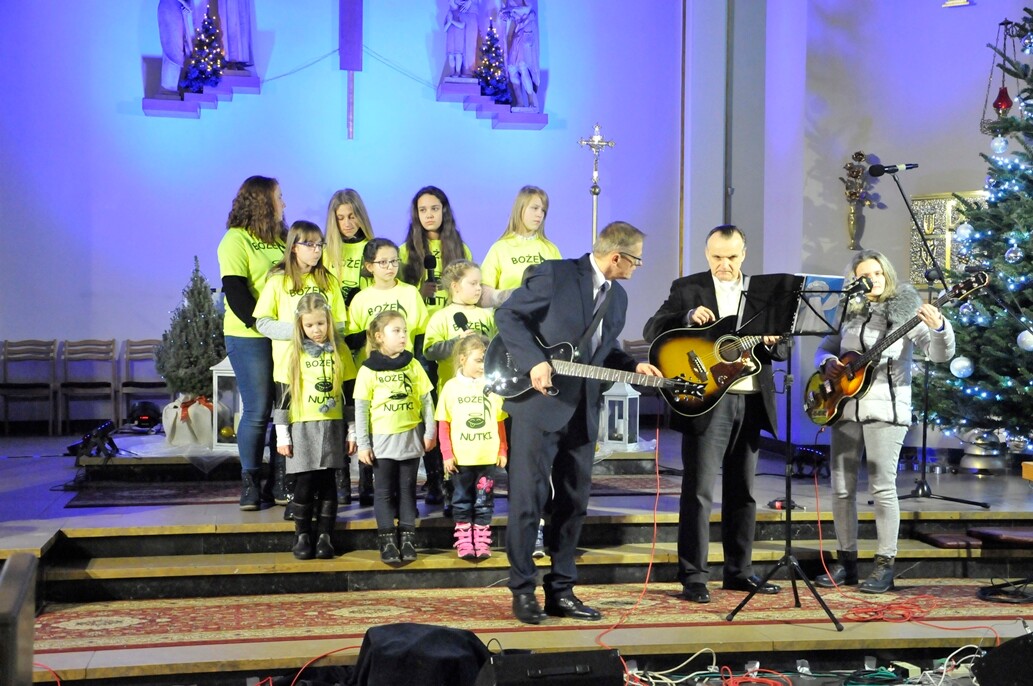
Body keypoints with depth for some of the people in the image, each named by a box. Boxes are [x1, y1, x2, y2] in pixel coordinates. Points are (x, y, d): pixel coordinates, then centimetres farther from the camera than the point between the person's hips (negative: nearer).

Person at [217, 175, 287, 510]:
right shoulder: (236, 240, -4)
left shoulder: (281, 238, 18)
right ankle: (249, 481, 5)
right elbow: (234, 289, -12)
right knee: (257, 410, -7)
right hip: (250, 338, -6)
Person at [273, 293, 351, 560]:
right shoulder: (294, 353, 1)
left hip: (332, 427, 1)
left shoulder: (340, 352, 6)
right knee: (305, 482, -4)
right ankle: (302, 536, 9)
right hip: (303, 427, -1)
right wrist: (282, 435, -2)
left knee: (326, 481, 2)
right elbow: (284, 394, 2)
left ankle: (325, 536, 9)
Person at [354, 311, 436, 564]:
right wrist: (363, 444, -6)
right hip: (382, 440, -2)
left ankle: (407, 539, 15)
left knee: (407, 490, 8)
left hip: (411, 438, 2)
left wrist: (430, 432, 1)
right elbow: (361, 409, -3)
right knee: (384, 492, 4)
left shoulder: (413, 365, 3)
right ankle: (387, 541, 10)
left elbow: (426, 400, 6)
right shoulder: (368, 370, -5)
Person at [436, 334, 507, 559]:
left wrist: (502, 450, 6)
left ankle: (482, 542, 13)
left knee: (484, 502, 7)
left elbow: (500, 422, 8)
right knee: (462, 501, 7)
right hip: (460, 458, -1)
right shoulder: (451, 387, -1)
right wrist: (447, 454, -5)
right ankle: (464, 543, 14)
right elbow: (443, 424, -1)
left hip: (488, 457, 1)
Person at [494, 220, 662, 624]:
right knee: (528, 500, -3)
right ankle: (523, 590, 8)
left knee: (574, 503, 10)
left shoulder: (618, 296, 14)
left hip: (582, 412, 7)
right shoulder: (554, 275, -9)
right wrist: (535, 362, -21)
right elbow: (507, 315, -11)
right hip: (539, 404, -7)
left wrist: (633, 366, 5)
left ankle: (561, 591, 20)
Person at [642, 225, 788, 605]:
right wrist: (689, 316, -23)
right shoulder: (687, 288, 2)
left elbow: (784, 348, 11)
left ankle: (739, 571, 21)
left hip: (751, 402, 4)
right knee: (699, 491, -5)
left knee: (742, 491, 11)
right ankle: (693, 578, 0)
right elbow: (652, 331, -7)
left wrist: (771, 342, -12)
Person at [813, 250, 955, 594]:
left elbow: (941, 354, -11)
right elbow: (825, 347, 22)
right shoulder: (849, 313, 12)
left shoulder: (907, 311, -2)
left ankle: (885, 564, 3)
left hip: (886, 409, -5)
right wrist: (827, 364, 0)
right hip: (846, 407, 5)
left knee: (882, 486, -6)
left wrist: (938, 328, -31)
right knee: (842, 487, 7)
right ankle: (846, 561, 18)